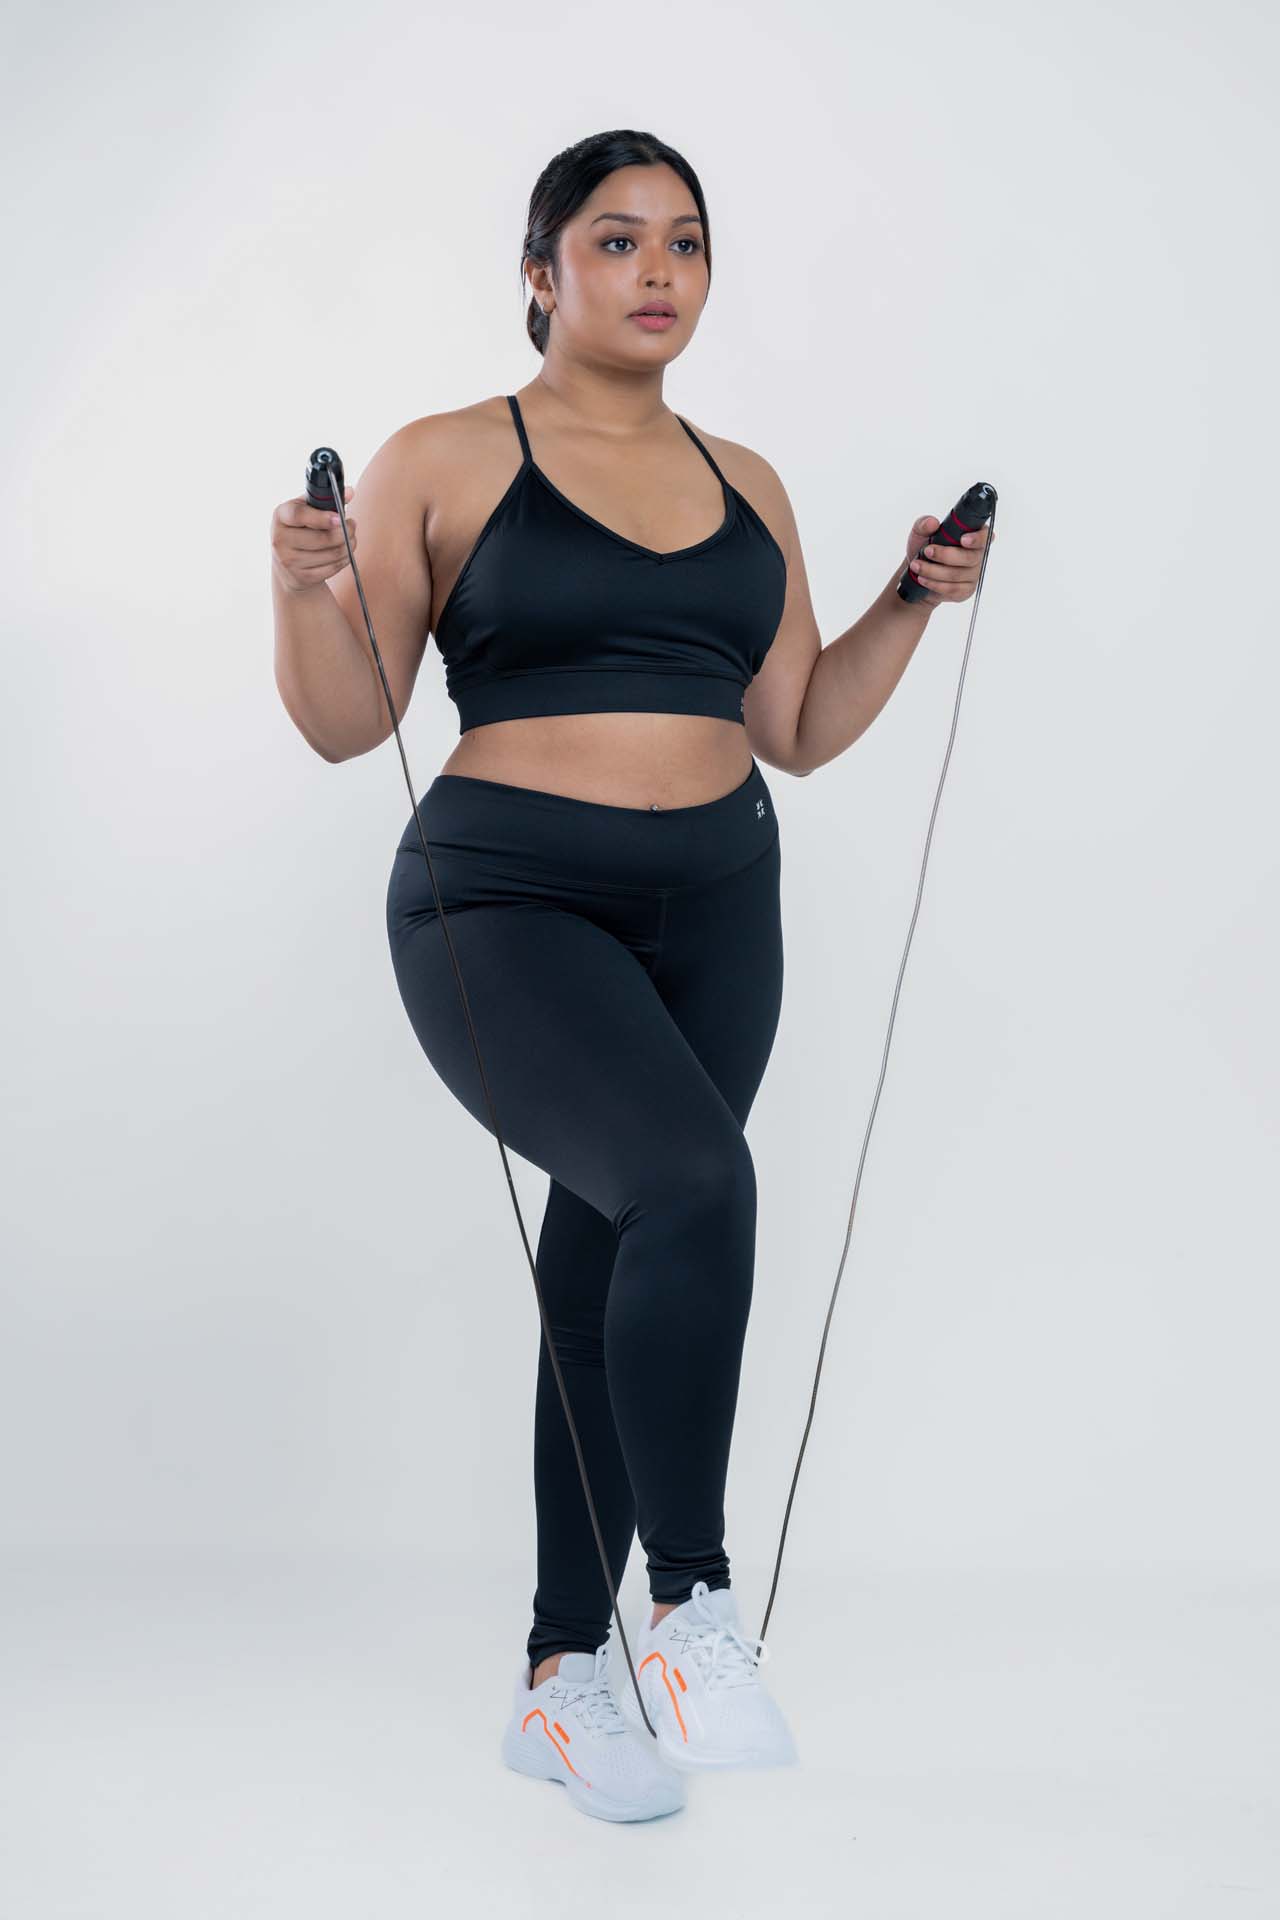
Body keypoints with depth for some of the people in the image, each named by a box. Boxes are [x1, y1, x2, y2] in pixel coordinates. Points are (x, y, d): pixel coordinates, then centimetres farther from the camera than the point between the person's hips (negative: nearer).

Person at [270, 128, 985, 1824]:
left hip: (714, 914, 5)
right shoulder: (443, 466, 0)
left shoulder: (747, 486, 14)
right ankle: (693, 1609, -18)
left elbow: (799, 730, 17)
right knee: (698, 1177, -30)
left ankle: (562, 1681, 21)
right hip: (508, 907, -5)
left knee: (606, 1286, 9)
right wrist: (307, 592, -19)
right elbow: (347, 723, -2)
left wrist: (913, 604, 7)